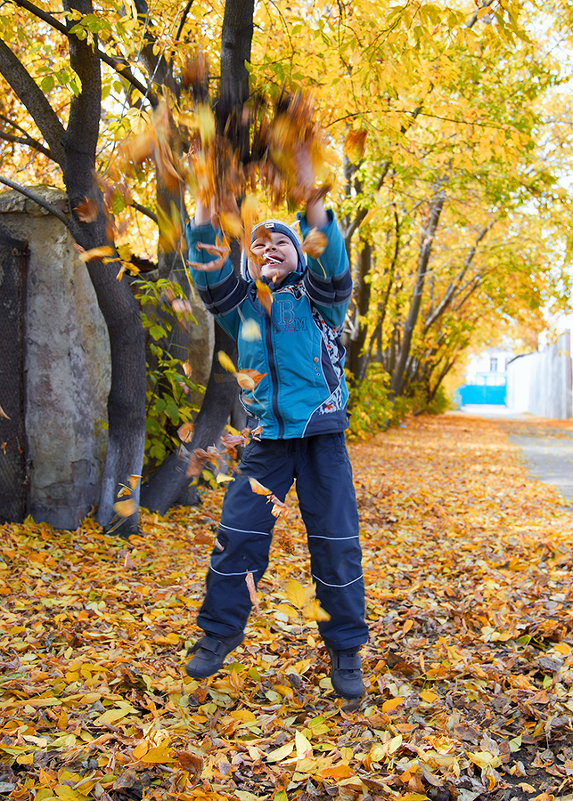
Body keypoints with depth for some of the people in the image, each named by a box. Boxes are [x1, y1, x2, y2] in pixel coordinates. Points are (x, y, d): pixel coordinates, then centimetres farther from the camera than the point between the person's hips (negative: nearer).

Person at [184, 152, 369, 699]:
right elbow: (207, 269, -6)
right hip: (266, 441, 2)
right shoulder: (242, 305, 10)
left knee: (335, 543, 1)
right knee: (237, 535, 1)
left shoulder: (317, 297, 4)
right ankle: (219, 631, 20)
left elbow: (332, 258, -16)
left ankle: (345, 648, 15)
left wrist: (308, 190, -31)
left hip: (322, 436, -2)